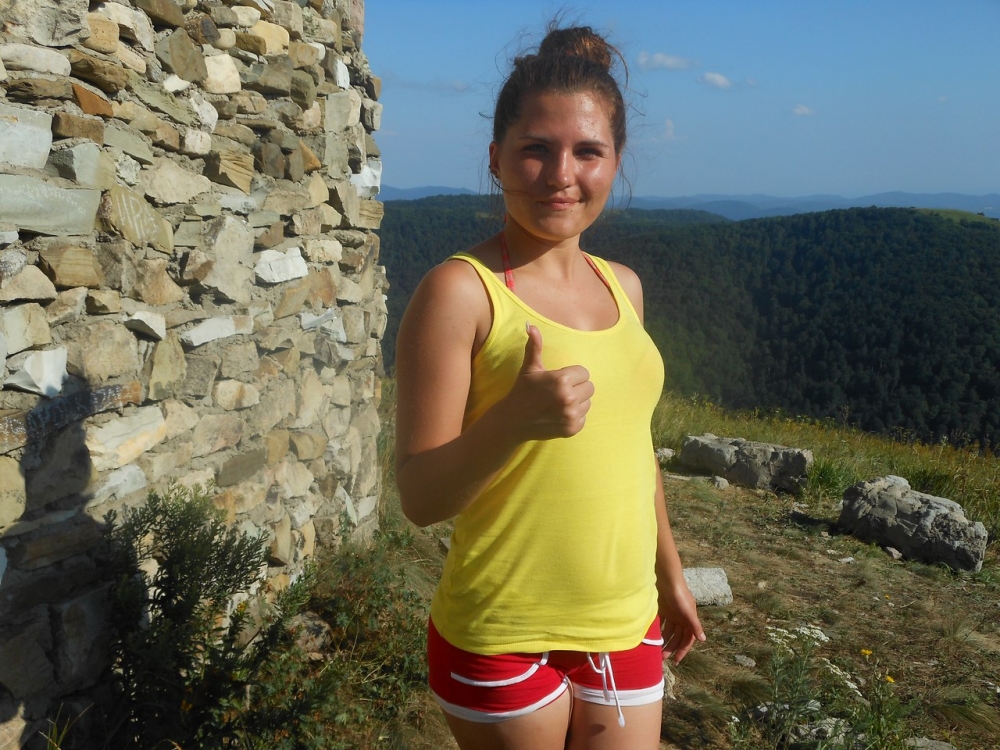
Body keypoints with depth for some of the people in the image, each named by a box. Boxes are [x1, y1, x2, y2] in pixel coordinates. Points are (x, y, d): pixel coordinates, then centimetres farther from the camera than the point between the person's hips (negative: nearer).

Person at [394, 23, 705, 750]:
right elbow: (419, 497, -15)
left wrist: (670, 574, 22)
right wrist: (512, 419, -32)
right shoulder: (461, 291, -14)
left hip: (626, 628, 6)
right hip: (503, 636, -5)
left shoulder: (622, 286, 5)